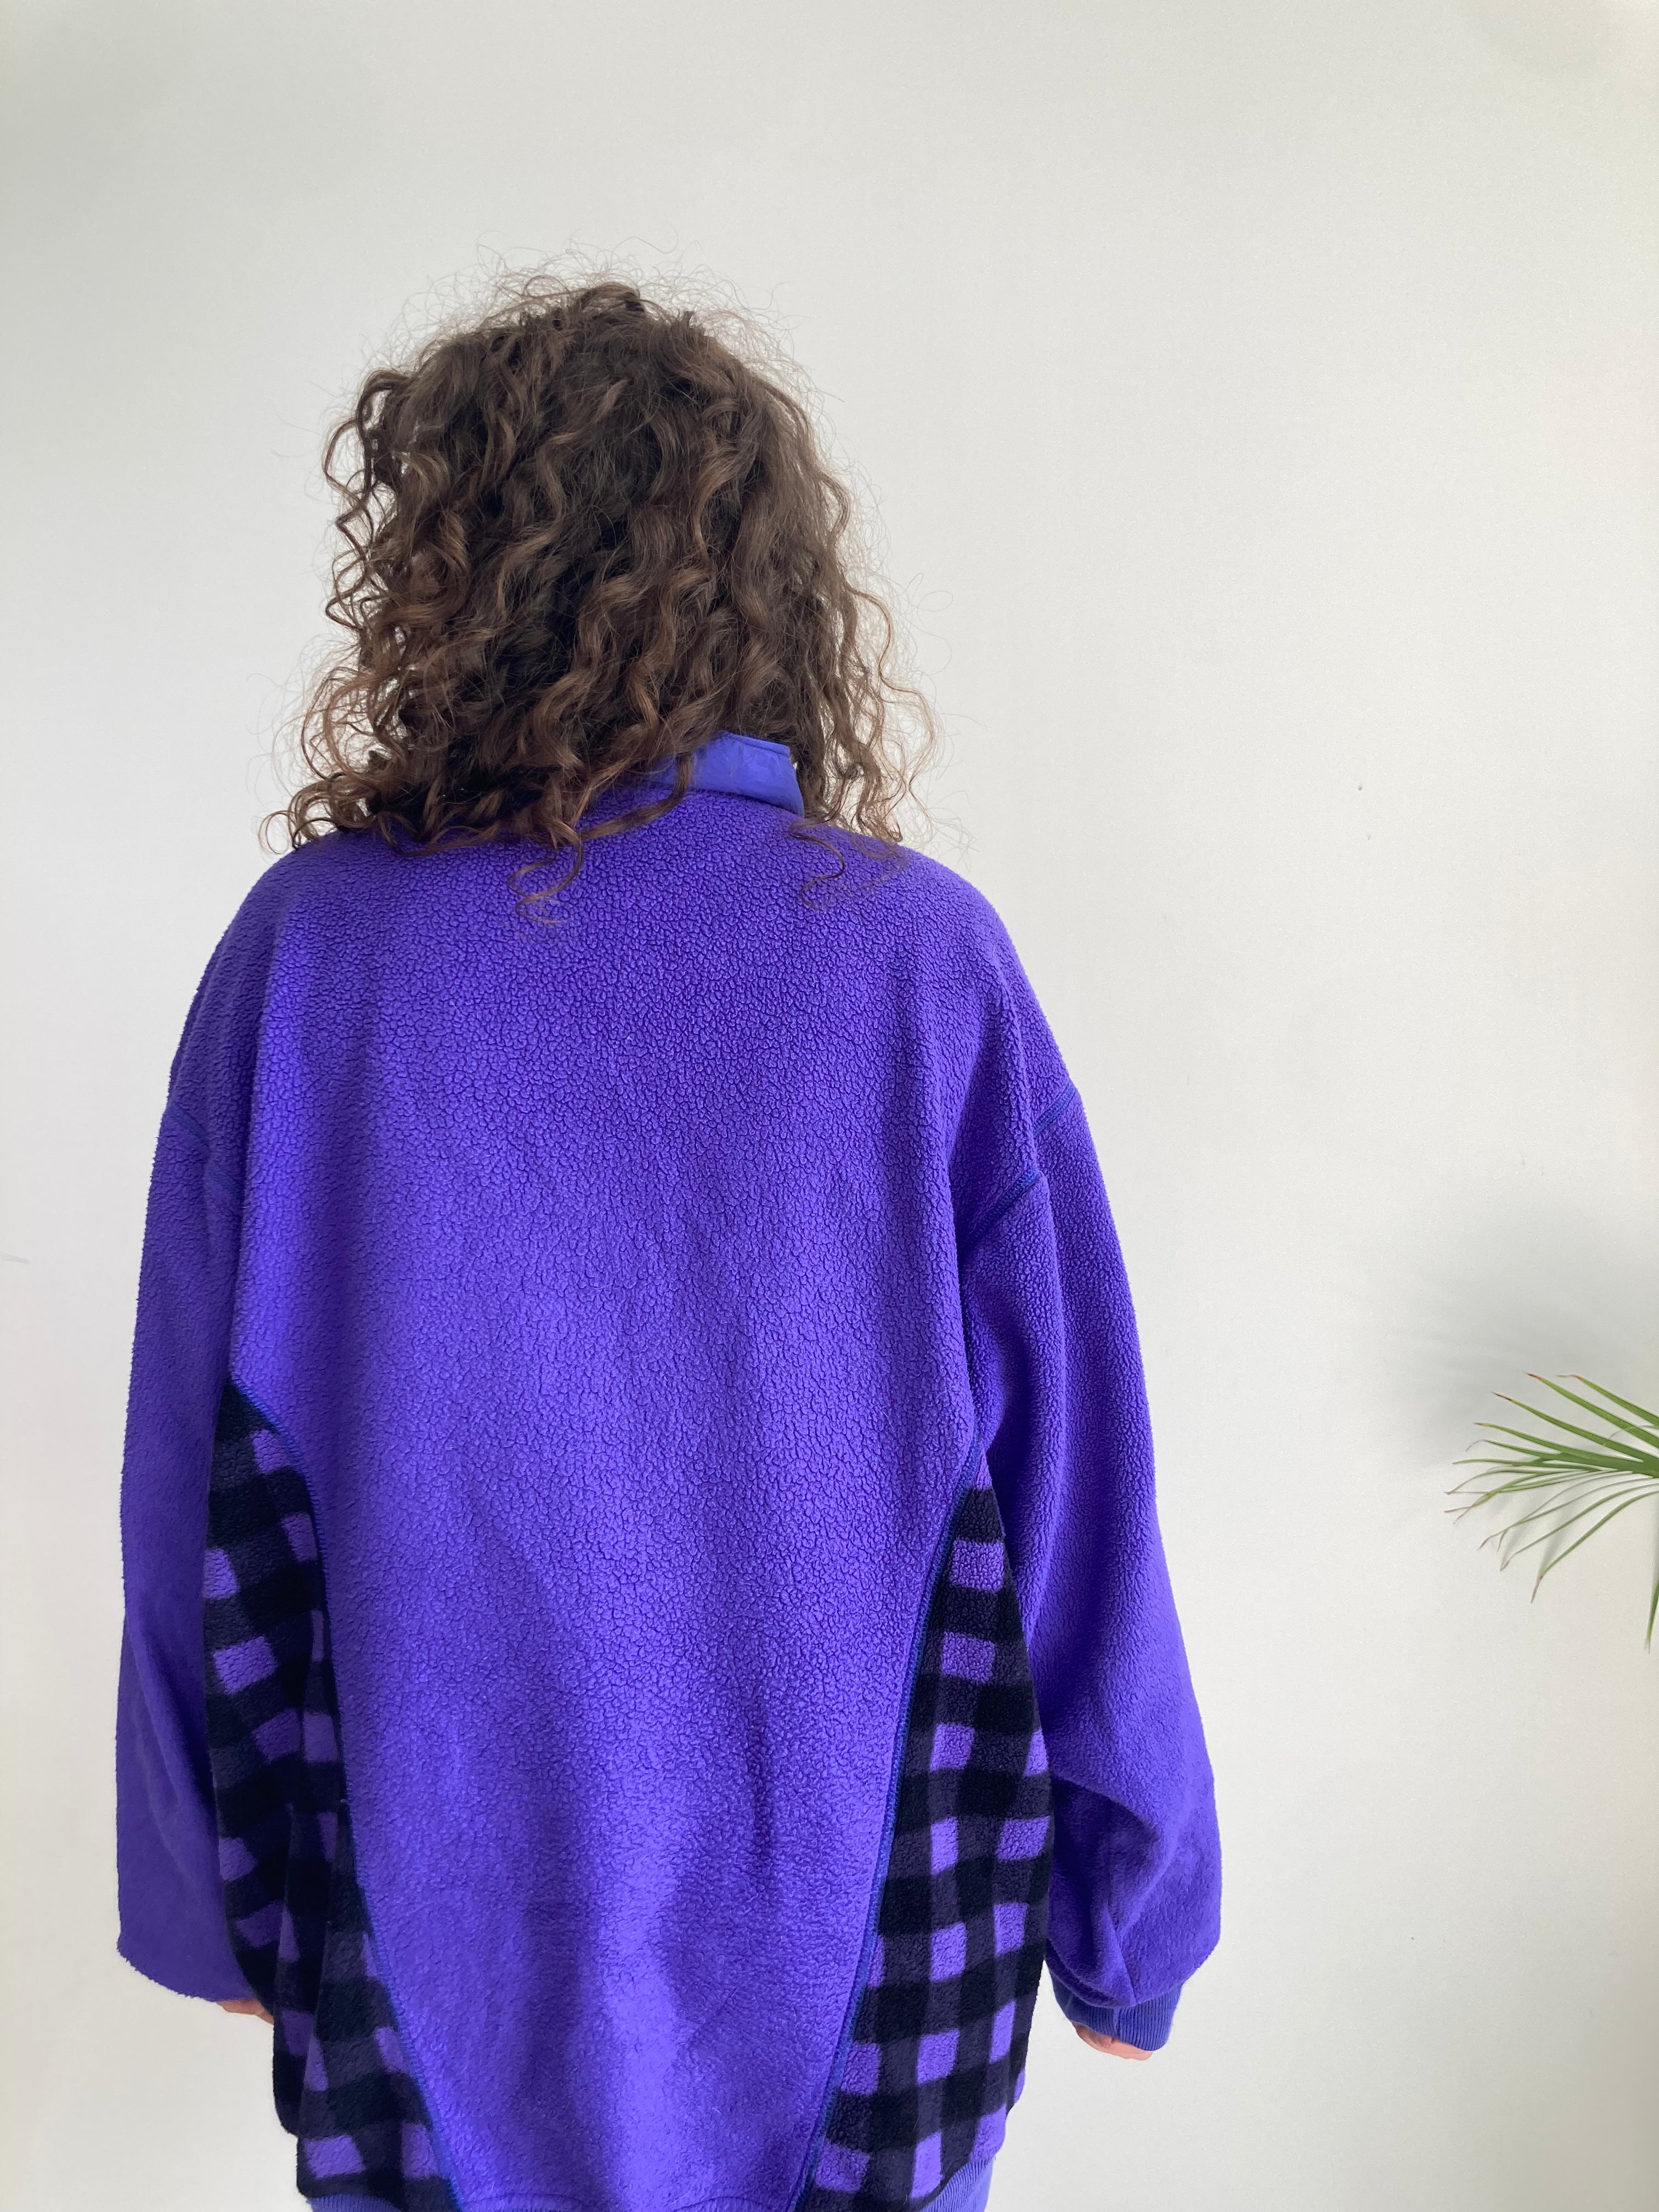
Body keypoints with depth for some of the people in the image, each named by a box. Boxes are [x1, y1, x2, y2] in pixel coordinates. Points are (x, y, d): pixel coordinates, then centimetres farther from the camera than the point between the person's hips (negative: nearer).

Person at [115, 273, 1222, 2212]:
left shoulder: (304, 951, -14)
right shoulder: (928, 962, -16)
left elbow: (195, 1498, -6)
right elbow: (1078, 1501, -10)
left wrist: (207, 1899, 10)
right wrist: (1128, 1922, 4)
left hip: (436, 1945, 1)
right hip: (843, 1934, 0)